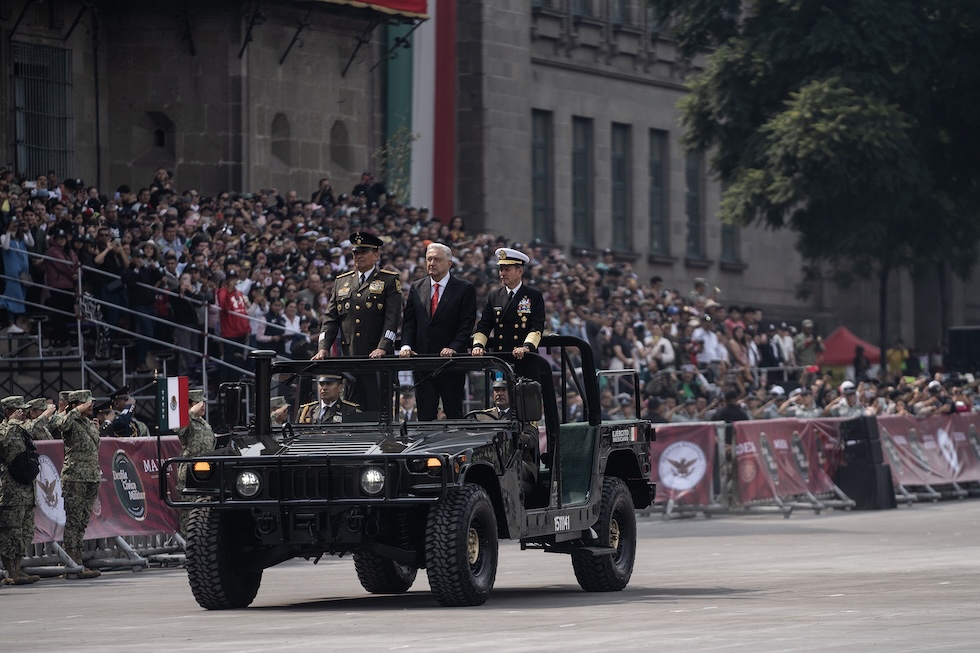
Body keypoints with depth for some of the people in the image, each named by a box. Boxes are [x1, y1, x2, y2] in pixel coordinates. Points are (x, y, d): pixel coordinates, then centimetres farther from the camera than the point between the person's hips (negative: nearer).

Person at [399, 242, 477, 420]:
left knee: (454, 413, 0)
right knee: (425, 414, 3)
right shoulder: (417, 288, 12)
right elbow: (408, 321, 10)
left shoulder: (465, 289, 0)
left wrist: (454, 347, -18)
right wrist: (406, 345, -6)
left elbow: (467, 324, -6)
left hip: (451, 359, -3)